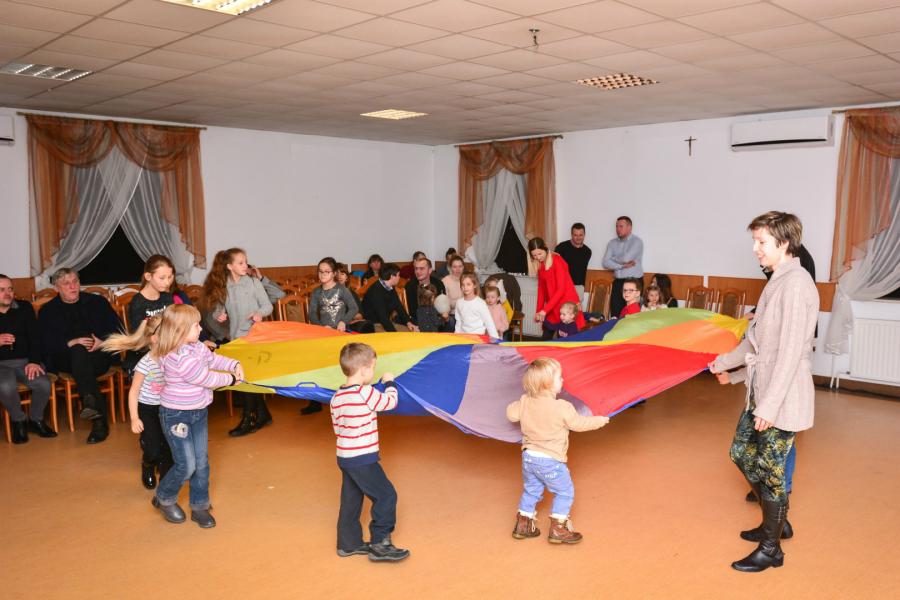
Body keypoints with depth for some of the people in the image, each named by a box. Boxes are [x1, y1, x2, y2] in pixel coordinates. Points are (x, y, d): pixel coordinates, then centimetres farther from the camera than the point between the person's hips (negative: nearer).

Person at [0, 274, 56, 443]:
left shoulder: (24, 307, 9)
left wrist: (34, 361, -11)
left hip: (25, 361, 2)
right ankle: (18, 421, -4)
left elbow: (35, 336, 3)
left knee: (44, 384, -26)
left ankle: (35, 420, 4)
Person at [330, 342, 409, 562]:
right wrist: (390, 383, 12)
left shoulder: (336, 397, 6)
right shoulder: (366, 393, -18)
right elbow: (390, 402, -5)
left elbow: (337, 428, 12)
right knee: (386, 496, 0)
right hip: (363, 459, -8)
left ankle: (349, 543, 28)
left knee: (350, 501, 18)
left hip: (344, 457, 9)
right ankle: (380, 544, 3)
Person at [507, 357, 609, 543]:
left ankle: (523, 524, 28)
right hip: (550, 460, -6)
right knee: (565, 492, 11)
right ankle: (558, 528, 10)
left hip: (528, 456, 6)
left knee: (531, 490, 23)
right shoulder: (562, 408, -19)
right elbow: (578, 423, -7)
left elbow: (511, 413, 7)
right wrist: (600, 421, 9)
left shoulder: (524, 402, -5)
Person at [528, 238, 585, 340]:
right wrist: (539, 311, 2)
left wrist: (545, 310, -23)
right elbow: (541, 288, 8)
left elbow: (561, 290, -20)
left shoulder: (557, 261, -16)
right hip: (552, 306, 7)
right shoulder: (540, 264, 5)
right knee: (546, 338, 4)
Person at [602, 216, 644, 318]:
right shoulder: (612, 243, 10)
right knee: (615, 314, 1)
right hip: (618, 282, 5)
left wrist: (613, 258, -1)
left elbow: (626, 258, -20)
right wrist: (623, 265, -13)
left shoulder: (636, 241, -6)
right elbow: (605, 263, -1)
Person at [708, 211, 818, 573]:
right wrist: (724, 362, 34)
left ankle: (770, 549, 20)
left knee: (770, 470, 2)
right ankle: (776, 522, 37)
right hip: (761, 391, 10)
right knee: (741, 452, 19)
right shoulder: (778, 281, 11)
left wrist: (769, 405, -24)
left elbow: (790, 350, -24)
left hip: (782, 398, -10)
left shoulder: (796, 284, -19)